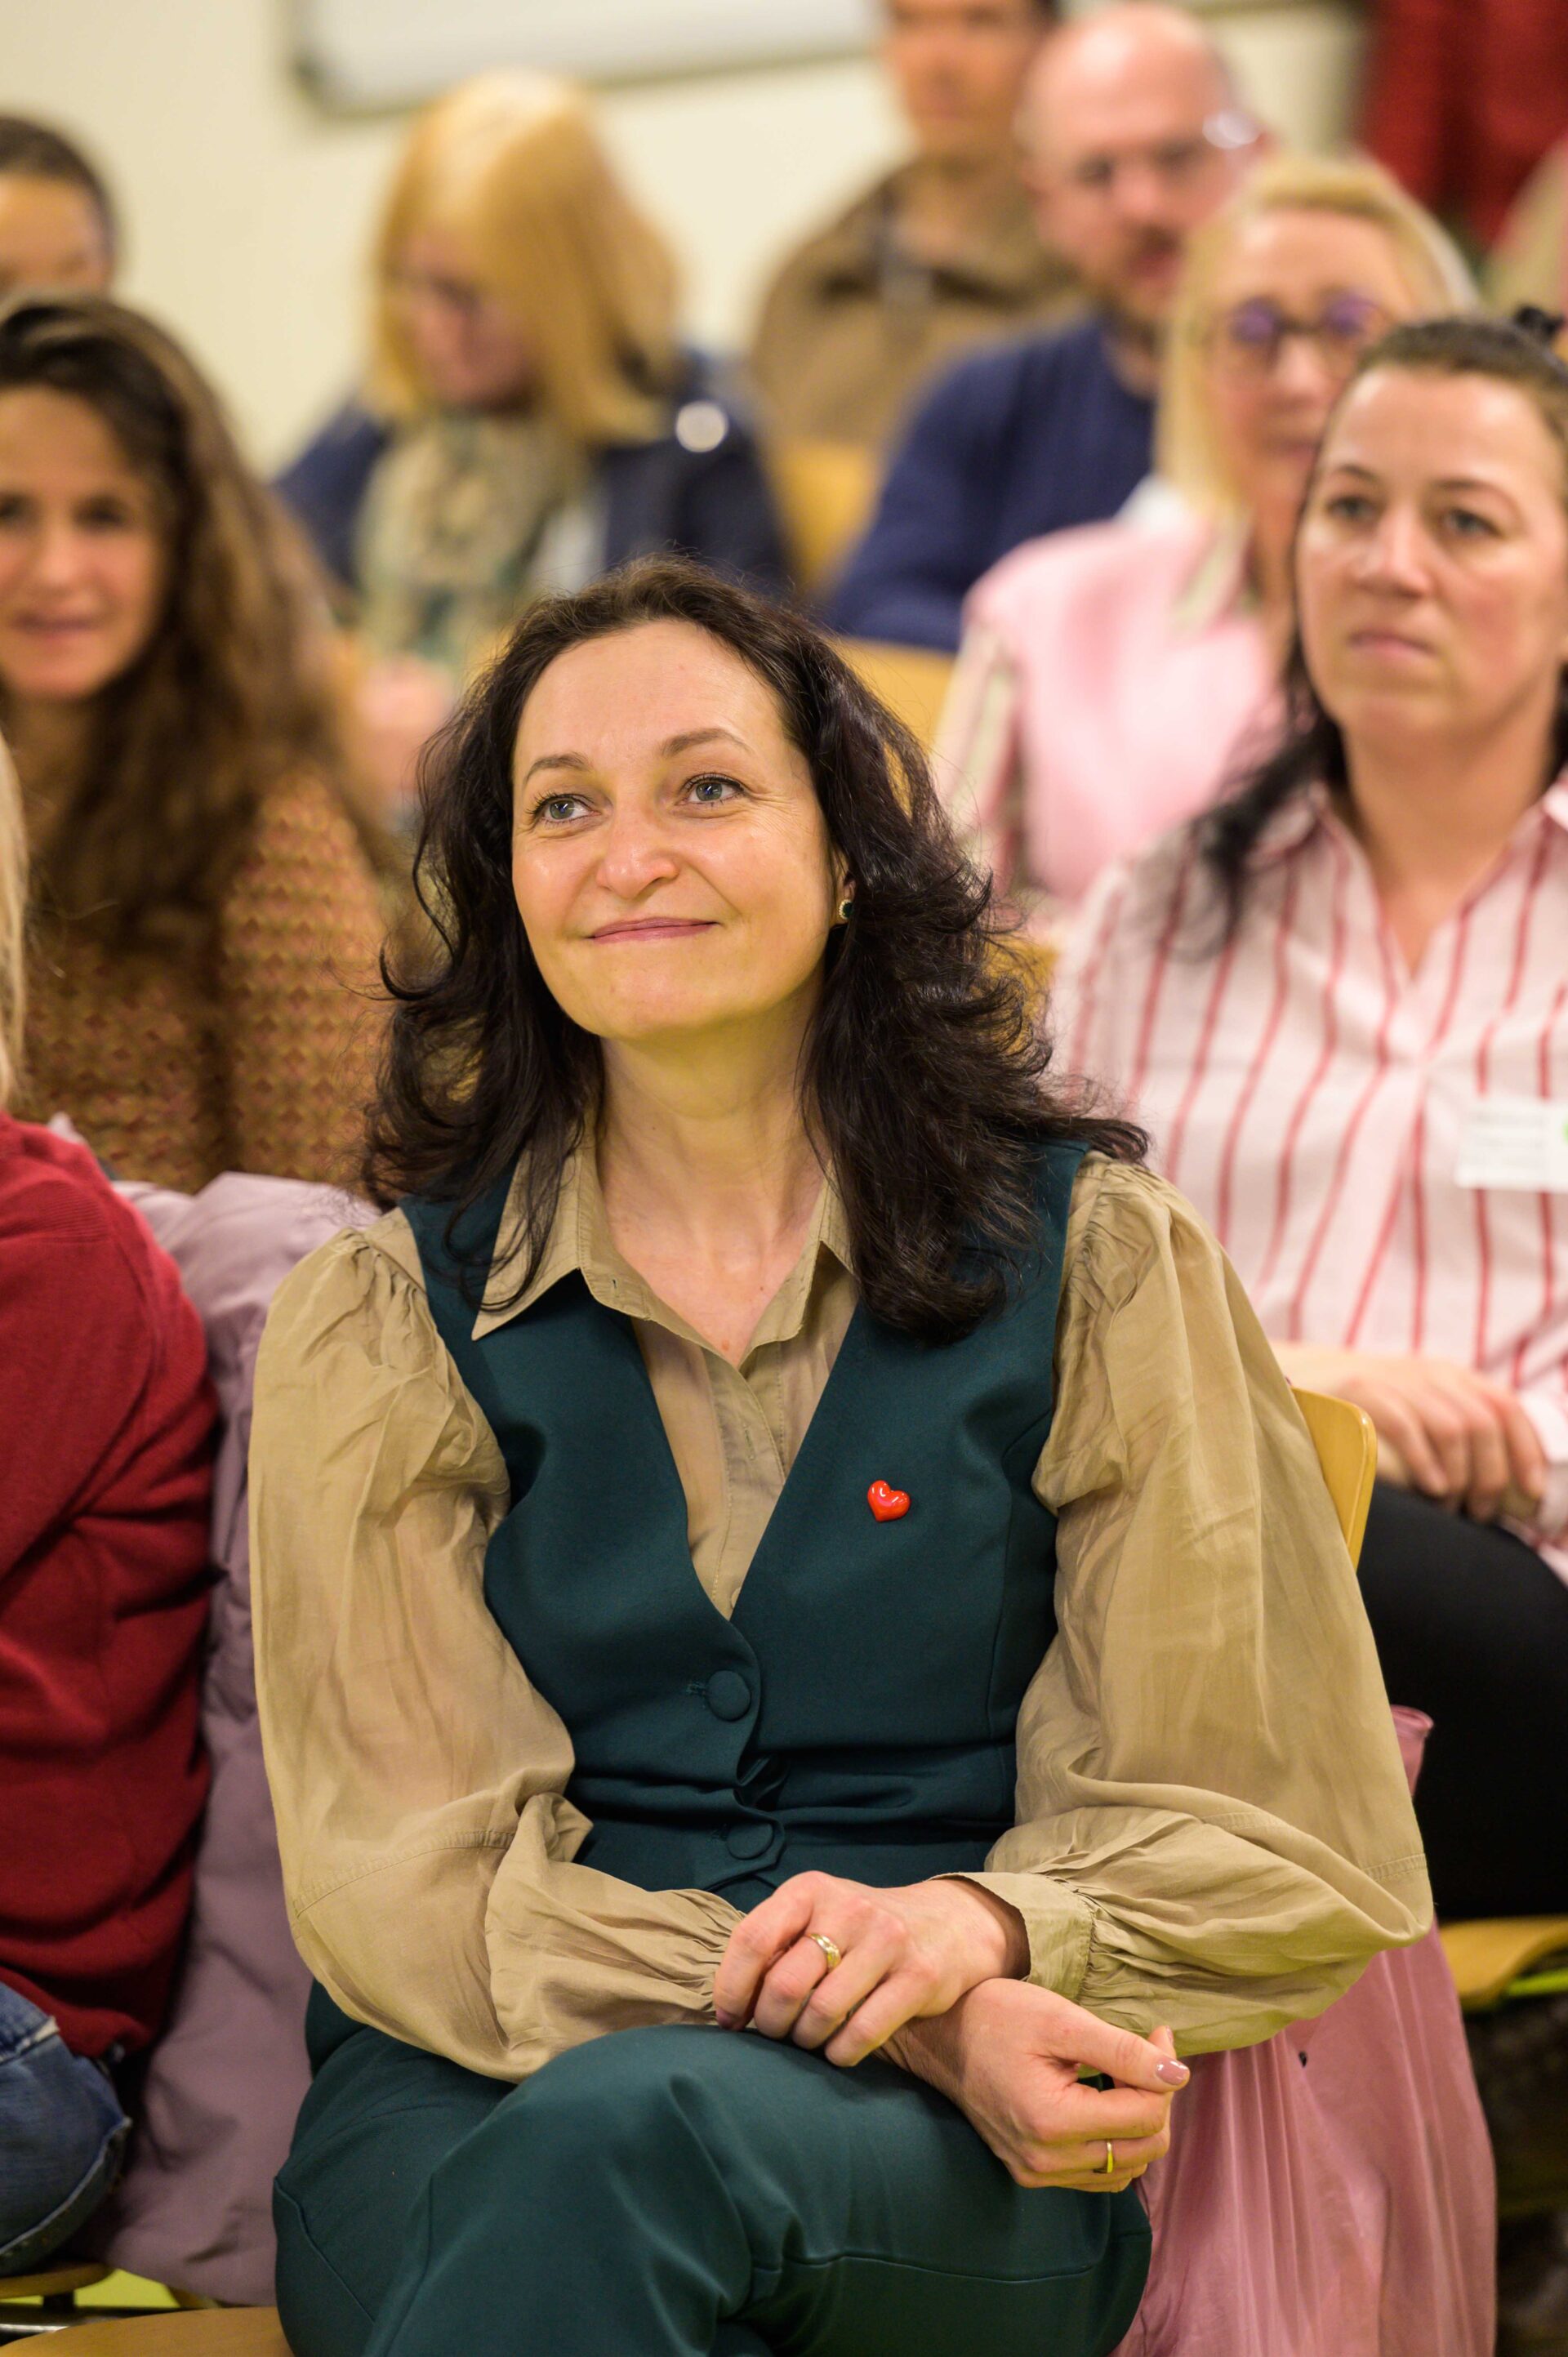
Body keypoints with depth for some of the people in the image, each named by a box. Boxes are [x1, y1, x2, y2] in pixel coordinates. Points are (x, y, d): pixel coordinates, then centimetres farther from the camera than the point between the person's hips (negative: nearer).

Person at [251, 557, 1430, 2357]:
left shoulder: (1095, 1265, 11)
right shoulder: (380, 1327, 11)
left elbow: (1280, 1842, 8)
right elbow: (411, 1865, 0)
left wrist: (983, 1926, -16)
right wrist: (908, 2028, -15)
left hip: (964, 2169, 0)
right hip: (472, 2105, 0)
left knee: (630, 2134, -36)